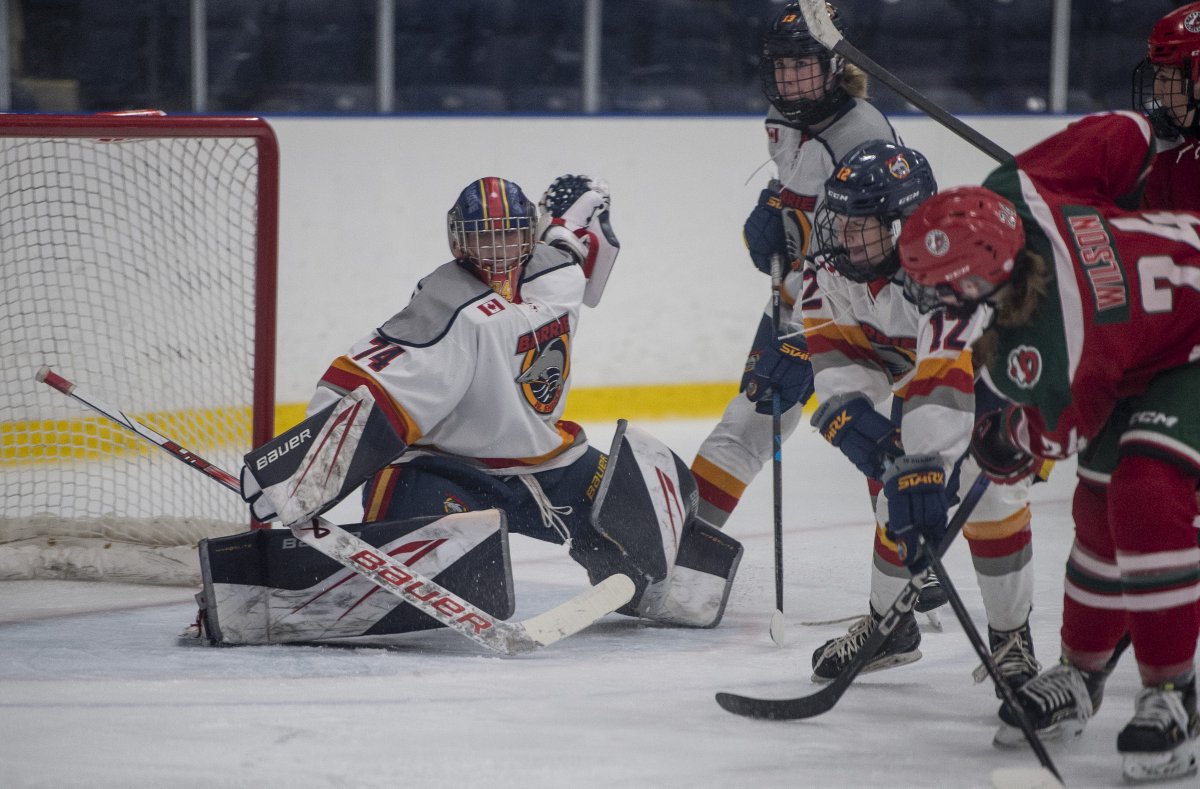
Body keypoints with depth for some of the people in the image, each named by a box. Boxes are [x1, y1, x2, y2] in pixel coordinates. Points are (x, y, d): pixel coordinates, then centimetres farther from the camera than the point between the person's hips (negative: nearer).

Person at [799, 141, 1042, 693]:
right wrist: (849, 409, -26)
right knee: (896, 490, 0)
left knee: (991, 492, -20)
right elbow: (833, 339, -9)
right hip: (910, 367, 7)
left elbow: (943, 390, -51)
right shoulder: (835, 261, -21)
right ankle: (889, 625, 18)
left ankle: (1011, 634, -5)